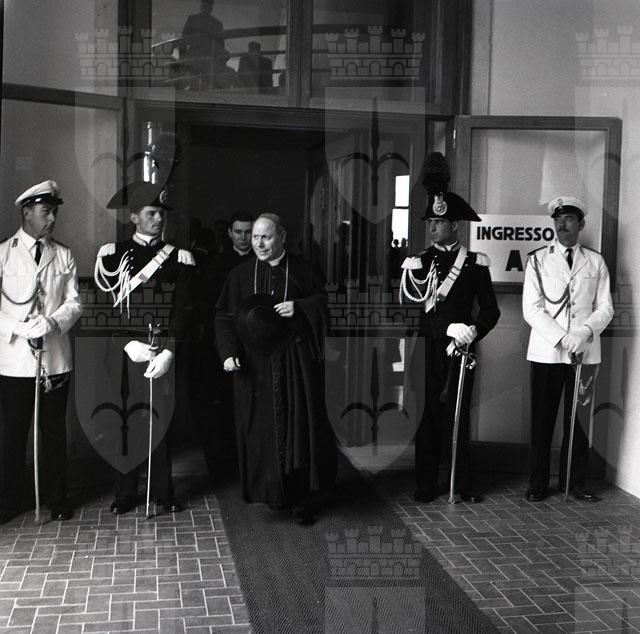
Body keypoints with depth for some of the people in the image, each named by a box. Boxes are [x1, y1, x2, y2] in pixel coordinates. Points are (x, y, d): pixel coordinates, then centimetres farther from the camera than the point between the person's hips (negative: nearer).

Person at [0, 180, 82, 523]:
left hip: (56, 356, 2)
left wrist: (52, 322, -15)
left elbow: (74, 303, 4)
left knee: (55, 431, 9)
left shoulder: (64, 255, 8)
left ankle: (57, 498, 21)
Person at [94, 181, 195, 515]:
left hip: (163, 352, 0)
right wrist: (129, 344, -10)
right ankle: (125, 493, 16)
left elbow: (183, 309, 1)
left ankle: (163, 491, 17)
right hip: (124, 350, 0)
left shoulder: (179, 258, 7)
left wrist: (168, 352, -11)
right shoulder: (113, 254, 7)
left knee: (162, 420, 3)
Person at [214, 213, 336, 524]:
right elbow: (224, 316, 5)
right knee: (260, 429, 2)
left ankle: (302, 498, 9)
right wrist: (228, 352, -9)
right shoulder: (241, 274, 7)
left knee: (299, 426, -1)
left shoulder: (301, 270, 4)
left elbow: (323, 301, 5)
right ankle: (271, 491, 17)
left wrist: (298, 308, -14)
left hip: (296, 362, -1)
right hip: (254, 364, 1)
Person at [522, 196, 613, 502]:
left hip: (585, 352, 1)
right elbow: (531, 309, -3)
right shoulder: (537, 259, 5)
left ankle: (575, 481, 16)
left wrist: (584, 332, -13)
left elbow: (605, 308, 6)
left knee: (578, 419, 4)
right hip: (546, 352, -1)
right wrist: (562, 338, -14)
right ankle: (538, 484, 11)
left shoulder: (596, 261, 10)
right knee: (542, 420, 2)